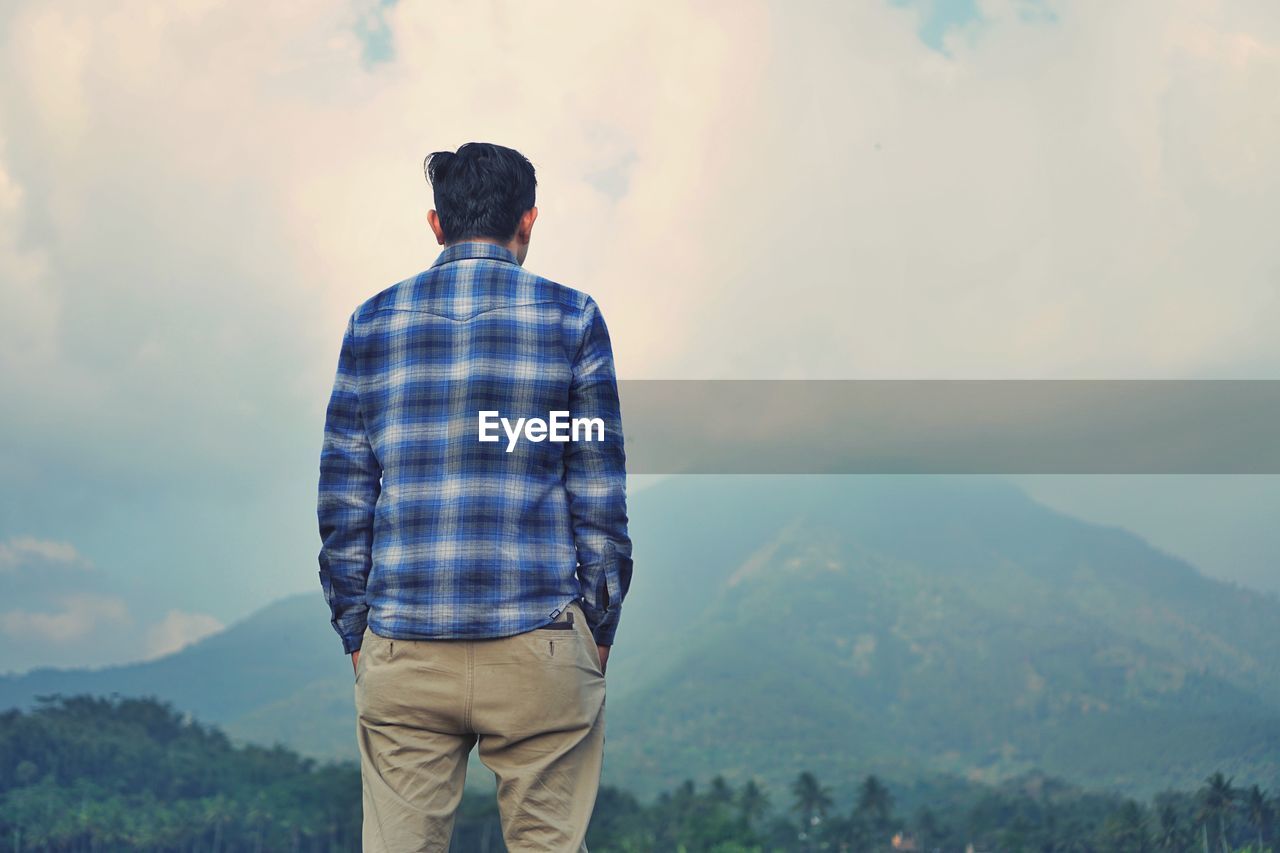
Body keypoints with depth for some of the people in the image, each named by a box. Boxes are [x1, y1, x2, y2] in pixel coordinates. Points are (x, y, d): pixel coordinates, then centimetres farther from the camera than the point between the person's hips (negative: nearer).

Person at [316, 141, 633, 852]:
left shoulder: (373, 322, 7)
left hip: (403, 652, 2)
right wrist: (599, 631, 8)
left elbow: (342, 499, 6)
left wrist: (355, 635, 12)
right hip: (538, 646, -2)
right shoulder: (571, 318, 2)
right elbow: (599, 495, 0)